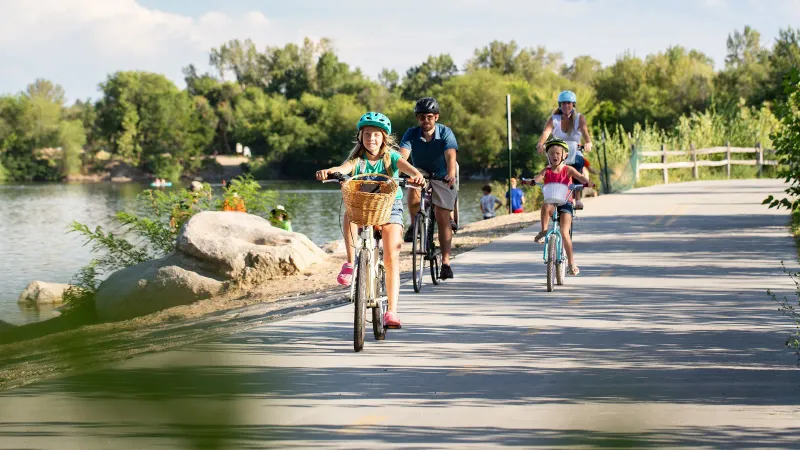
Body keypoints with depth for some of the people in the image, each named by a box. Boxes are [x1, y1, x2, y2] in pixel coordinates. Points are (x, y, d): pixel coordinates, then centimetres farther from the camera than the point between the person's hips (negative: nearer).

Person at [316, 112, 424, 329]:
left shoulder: (391, 157, -6)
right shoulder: (357, 159, -5)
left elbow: (405, 166, -27)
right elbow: (344, 167, -26)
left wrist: (416, 174, -51)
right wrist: (328, 171, -50)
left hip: (390, 207, -1)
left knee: (391, 258, -14)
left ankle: (392, 311, -15)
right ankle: (350, 263, -29)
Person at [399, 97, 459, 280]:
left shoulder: (445, 133, -18)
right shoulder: (412, 134, -15)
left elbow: (450, 155, -33)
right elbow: (402, 155, -30)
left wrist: (451, 174, -53)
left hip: (442, 177, -1)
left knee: (442, 218, -8)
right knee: (413, 195, -34)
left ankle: (446, 262, -4)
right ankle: (414, 225, -9)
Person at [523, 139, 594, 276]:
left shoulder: (568, 170, 1)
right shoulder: (547, 171, 4)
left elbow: (580, 177, -15)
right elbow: (537, 178, -14)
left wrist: (588, 182, -38)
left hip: (565, 204, -1)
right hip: (552, 202, 1)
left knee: (564, 232, -16)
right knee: (545, 206, -38)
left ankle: (572, 263, -6)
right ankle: (544, 231, -20)